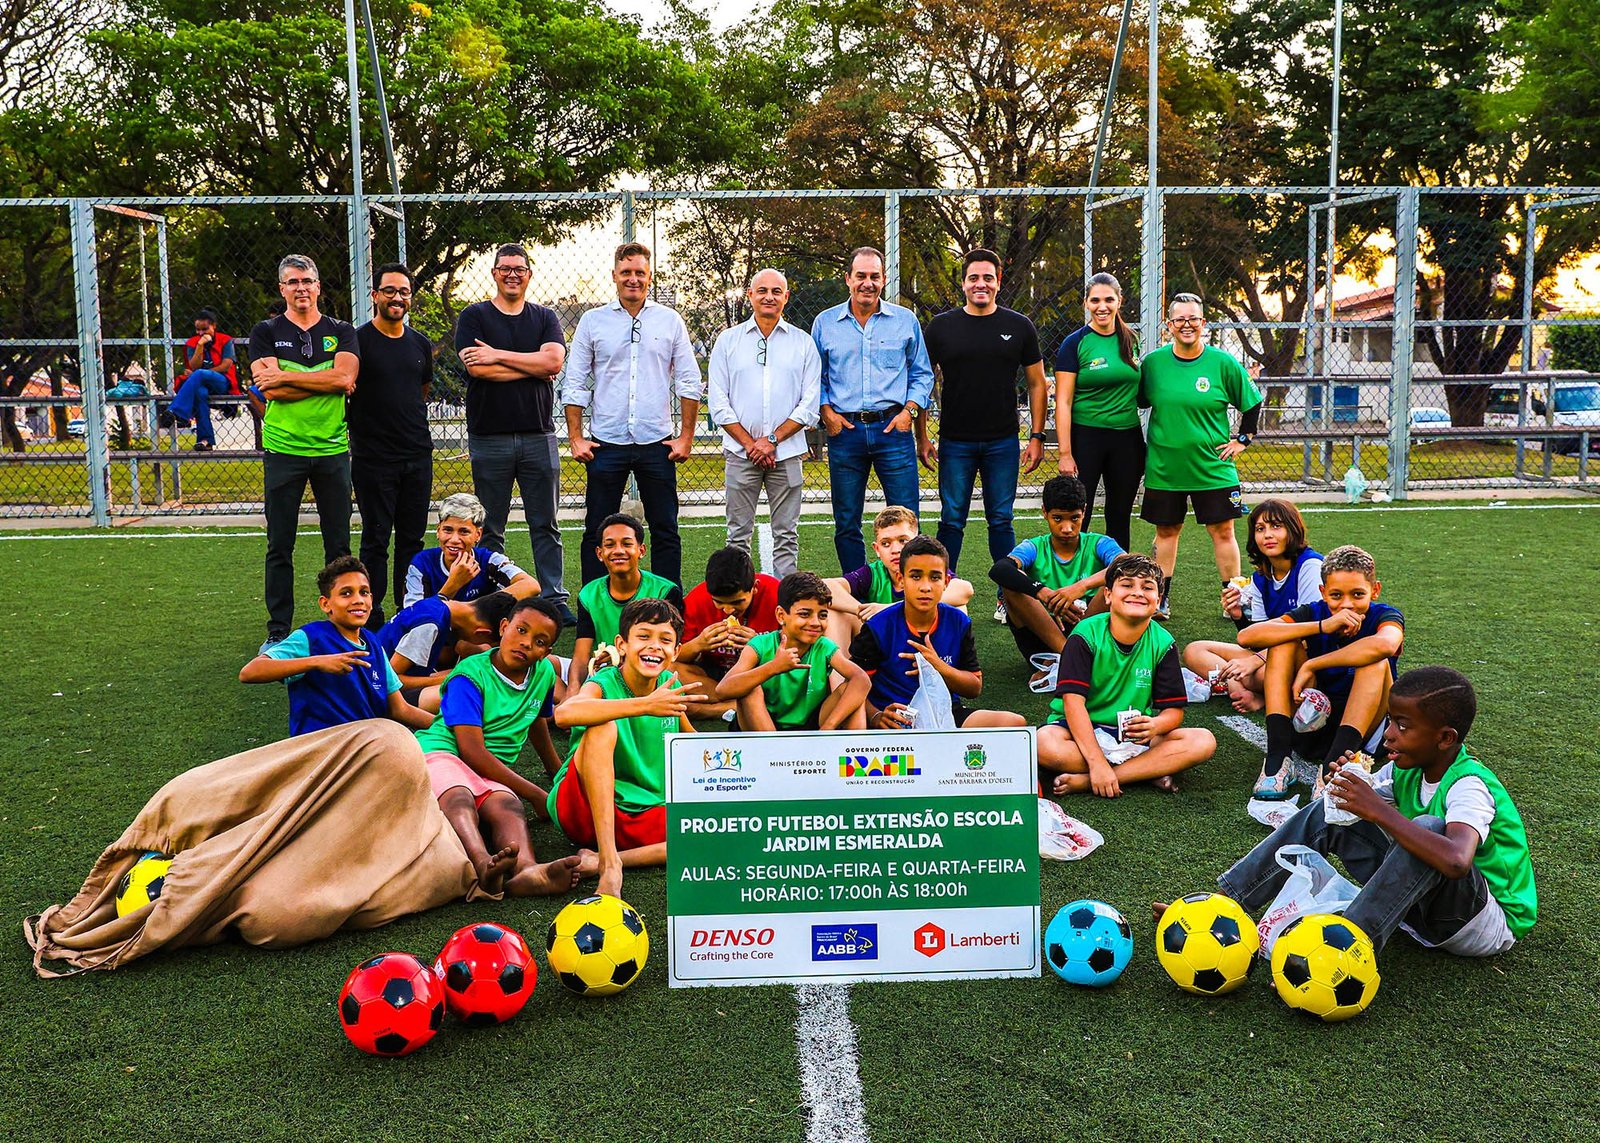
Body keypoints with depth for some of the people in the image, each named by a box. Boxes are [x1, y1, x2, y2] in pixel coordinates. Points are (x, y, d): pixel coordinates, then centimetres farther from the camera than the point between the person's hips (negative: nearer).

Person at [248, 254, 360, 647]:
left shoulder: (341, 332, 8)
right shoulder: (266, 332, 5)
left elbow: (345, 378, -11)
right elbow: (271, 391, -9)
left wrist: (286, 376, -12)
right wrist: (327, 383, -10)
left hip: (332, 449, 1)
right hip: (283, 449, -1)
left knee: (339, 545, 6)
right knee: (279, 546, 3)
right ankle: (278, 631, 11)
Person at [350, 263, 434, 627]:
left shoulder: (421, 344, 12)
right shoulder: (358, 340, -4)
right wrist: (359, 423, 0)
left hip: (418, 455, 5)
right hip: (373, 457, -5)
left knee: (412, 539, 9)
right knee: (376, 539, 0)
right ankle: (373, 618, 6)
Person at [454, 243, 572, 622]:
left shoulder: (545, 318, 12)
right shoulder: (474, 317, 5)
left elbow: (554, 361, -6)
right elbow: (476, 368, -11)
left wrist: (498, 355, -9)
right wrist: (534, 368, -6)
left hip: (539, 435, 2)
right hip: (489, 437, -2)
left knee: (546, 526, 6)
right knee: (490, 529, 3)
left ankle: (555, 599, 10)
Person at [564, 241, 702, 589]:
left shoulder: (670, 321, 6)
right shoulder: (592, 321, 5)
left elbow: (689, 382, 6)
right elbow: (575, 384, 6)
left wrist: (686, 437, 0)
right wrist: (575, 438, -1)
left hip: (657, 443, 0)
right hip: (606, 443, 0)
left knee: (665, 531, 6)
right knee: (597, 531, 3)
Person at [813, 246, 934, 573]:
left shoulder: (906, 320, 7)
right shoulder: (825, 323, 8)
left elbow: (922, 374, 12)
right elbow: (816, 378, 14)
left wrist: (909, 410, -2)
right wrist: (826, 411, -2)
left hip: (893, 428, -1)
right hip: (844, 432, 1)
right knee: (846, 524, 6)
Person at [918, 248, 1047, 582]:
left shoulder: (1019, 327, 4)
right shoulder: (940, 327, 3)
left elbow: (1037, 384, 9)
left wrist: (1037, 436, 1)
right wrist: (922, 437, 0)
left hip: (1003, 442, 1)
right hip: (955, 442, 0)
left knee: (1001, 521, 7)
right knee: (952, 521, 4)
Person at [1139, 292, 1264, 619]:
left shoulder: (1223, 363, -3)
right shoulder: (1152, 362, -1)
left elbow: (1253, 403, 8)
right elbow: (1139, 403, 12)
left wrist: (1242, 439, 3)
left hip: (1212, 466, -1)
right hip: (1164, 466, 1)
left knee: (1222, 531, 2)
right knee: (1166, 530, 8)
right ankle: (1161, 598, 18)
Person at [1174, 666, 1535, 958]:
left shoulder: (1469, 787, -26)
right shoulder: (1408, 768, -2)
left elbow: (1456, 862, -45)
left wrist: (1380, 811, -42)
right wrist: (1344, 782, -17)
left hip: (1492, 925, -8)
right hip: (1425, 907, 8)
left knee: (1428, 827, -36)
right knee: (1327, 813, -3)